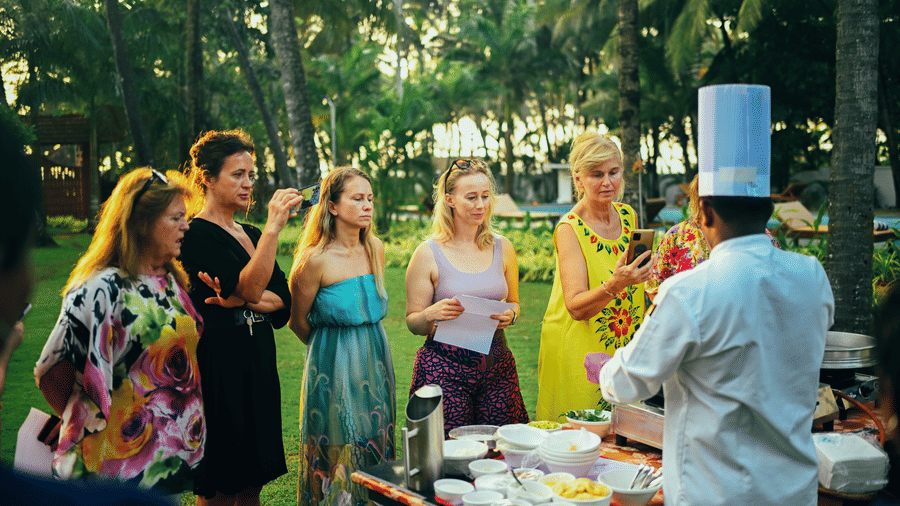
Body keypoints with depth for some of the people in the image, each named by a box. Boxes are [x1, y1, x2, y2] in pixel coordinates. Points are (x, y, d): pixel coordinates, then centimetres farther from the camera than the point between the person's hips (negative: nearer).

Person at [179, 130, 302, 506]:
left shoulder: (251, 235, 15)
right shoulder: (196, 235, -10)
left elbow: (283, 299, 6)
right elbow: (249, 287, -21)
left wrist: (242, 299, -13)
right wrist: (273, 227, -26)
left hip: (259, 365, 8)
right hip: (218, 366, -8)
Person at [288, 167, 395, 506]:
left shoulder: (375, 249, 3)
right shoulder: (315, 259, -15)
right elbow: (298, 322, -3)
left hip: (375, 360, 6)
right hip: (334, 364, -6)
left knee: (375, 446, 12)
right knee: (337, 452, 2)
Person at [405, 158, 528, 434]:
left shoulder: (503, 248, 9)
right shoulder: (428, 254, -3)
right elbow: (412, 323, 1)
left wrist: (509, 314, -2)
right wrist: (430, 315, -20)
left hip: (496, 366, 3)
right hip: (444, 367, -3)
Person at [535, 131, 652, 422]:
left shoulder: (628, 216, 4)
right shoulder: (570, 229, -14)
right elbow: (576, 307, -23)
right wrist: (615, 284, -38)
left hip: (625, 348, 6)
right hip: (579, 351, -5)